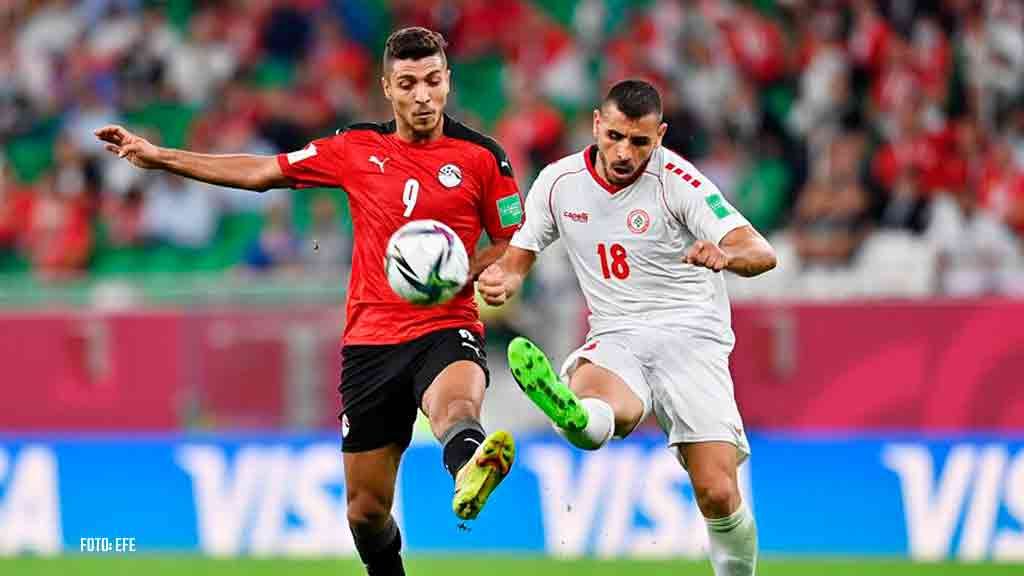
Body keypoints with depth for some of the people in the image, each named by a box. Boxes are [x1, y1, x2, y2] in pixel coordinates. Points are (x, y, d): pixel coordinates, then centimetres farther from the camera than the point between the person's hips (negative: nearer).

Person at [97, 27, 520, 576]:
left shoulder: (481, 155, 0)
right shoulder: (356, 148, 7)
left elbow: (514, 243, 8)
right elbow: (261, 172, 17)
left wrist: (460, 273, -13)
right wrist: (157, 157, 16)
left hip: (446, 329, -4)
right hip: (370, 339, 4)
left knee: (456, 405, -40)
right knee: (366, 509, 5)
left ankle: (469, 470, -73)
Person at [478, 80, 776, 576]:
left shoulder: (677, 181, -10)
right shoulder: (558, 182, 3)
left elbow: (762, 254, -18)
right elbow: (519, 256, 16)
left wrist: (724, 255, -42)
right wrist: (501, 279, -10)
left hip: (690, 335, -2)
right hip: (616, 339, 2)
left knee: (718, 495, -16)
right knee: (593, 411, -39)